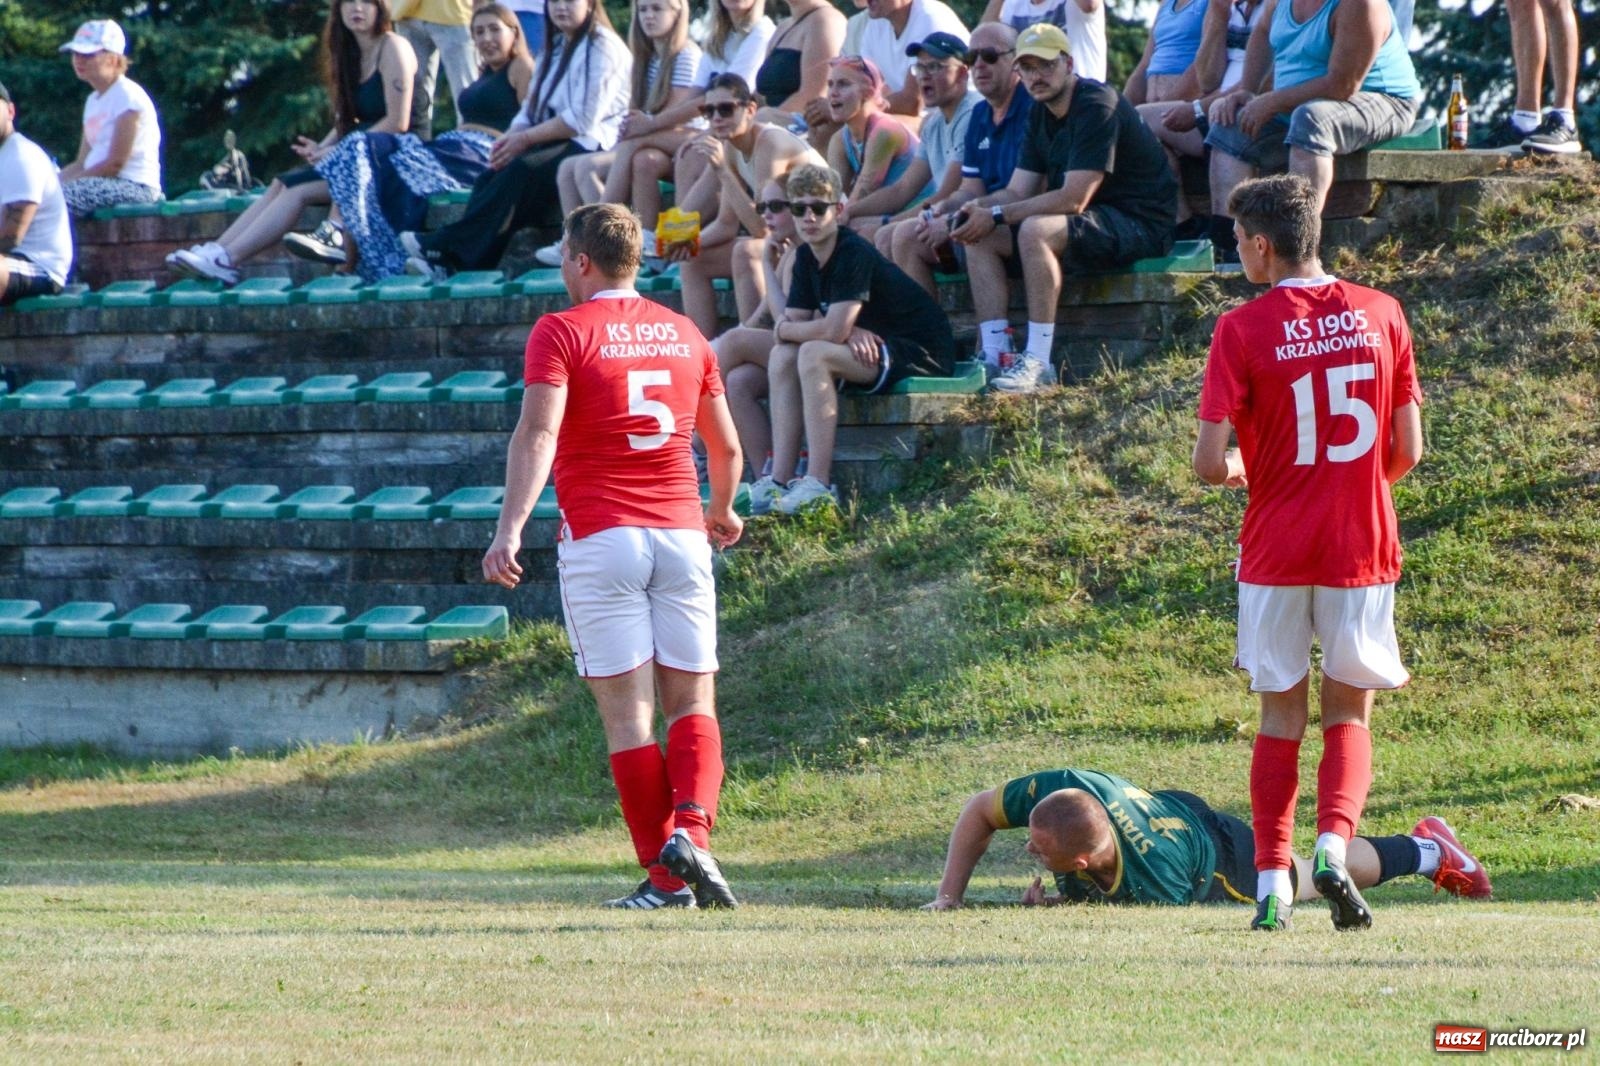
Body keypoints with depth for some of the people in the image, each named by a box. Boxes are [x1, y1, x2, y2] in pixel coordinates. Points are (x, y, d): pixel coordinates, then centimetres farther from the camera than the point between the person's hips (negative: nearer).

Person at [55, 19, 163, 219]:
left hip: (135, 187, -9)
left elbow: (115, 164, -14)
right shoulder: (94, 101, 19)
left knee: (62, 197, -31)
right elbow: (82, 163, 17)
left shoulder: (129, 96, -9)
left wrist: (67, 182, -13)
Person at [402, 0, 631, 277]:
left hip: (590, 144, -8)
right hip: (554, 145, 8)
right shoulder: (554, 49, 22)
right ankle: (446, 260, -32)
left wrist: (525, 138, -14)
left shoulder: (601, 47, -5)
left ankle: (448, 248, -31)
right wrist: (510, 138, -6)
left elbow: (583, 120, -15)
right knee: (490, 177, -17)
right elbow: (530, 112, 16)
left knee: (520, 171, -30)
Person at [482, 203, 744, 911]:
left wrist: (510, 529, -24)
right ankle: (691, 830, -17)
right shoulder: (684, 334, 13)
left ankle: (666, 878, -3)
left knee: (628, 712, -1)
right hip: (681, 533, 3)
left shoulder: (561, 332, -2)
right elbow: (726, 447, 20)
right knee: (692, 702, 8)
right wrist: (722, 511, 40)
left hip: (600, 537, -3)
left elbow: (538, 433, -16)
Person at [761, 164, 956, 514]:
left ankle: (818, 486, -29)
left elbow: (833, 331, -27)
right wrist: (846, 331, -17)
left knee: (814, 355, -28)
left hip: (922, 354, -9)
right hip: (869, 348, 9)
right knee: (782, 357, -6)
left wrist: (784, 330, -8)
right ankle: (780, 482, -11)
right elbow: (792, 322, 2)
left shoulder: (854, 254, -22)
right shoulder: (806, 257, 6)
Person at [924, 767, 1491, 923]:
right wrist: (949, 896, -29)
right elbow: (979, 810, -24)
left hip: (1221, 867, -4)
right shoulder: (1065, 787, -42)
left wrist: (1052, 907, -36)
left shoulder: (1157, 885, -51)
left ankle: (1426, 850, 53)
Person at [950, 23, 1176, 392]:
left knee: (1036, 230, -34)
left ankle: (1038, 362, -33)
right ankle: (994, 357, -11)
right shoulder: (1041, 115, 11)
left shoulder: (1097, 107, -18)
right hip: (1092, 224, 10)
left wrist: (997, 215, -21)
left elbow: (1073, 199, -24)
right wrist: (978, 207, -13)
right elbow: (1018, 192, 10)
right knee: (981, 237, -1)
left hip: (1140, 224, -10)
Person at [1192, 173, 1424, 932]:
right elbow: (1407, 452, 3)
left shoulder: (1243, 330, -9)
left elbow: (1209, 463, -13)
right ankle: (1334, 841, -12)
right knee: (1348, 711, 11)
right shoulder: (1381, 316, 0)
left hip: (1276, 552, -1)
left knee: (1280, 717, 12)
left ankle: (1272, 878, 6)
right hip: (1363, 548, 1)